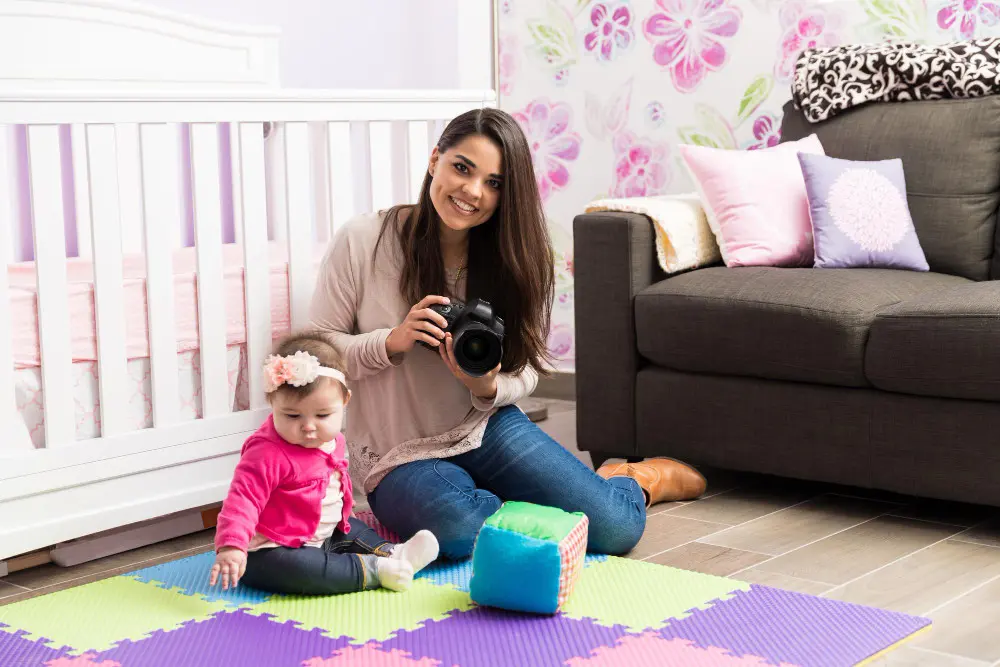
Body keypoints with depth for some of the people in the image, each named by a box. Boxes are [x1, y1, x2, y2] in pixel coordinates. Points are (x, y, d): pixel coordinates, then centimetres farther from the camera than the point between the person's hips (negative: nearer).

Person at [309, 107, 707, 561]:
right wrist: (393, 341, -24)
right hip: (399, 456, -2)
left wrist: (488, 388, -20)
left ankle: (638, 478, 22)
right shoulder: (361, 241, -10)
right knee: (462, 529, -37)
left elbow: (527, 368, 4)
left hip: (486, 428, 3)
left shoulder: (514, 256, 0)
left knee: (614, 527, -15)